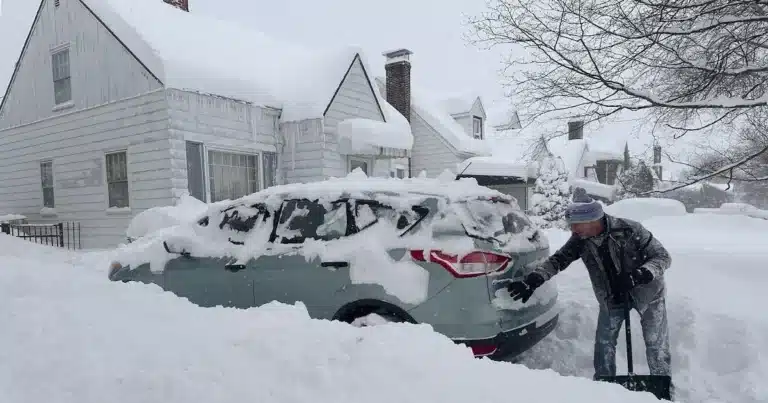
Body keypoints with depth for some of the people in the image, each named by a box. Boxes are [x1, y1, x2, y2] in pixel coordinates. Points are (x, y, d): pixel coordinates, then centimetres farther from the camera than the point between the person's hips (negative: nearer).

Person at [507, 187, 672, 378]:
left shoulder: (629, 230, -30)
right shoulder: (581, 239, -18)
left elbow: (663, 257, -21)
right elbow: (558, 260, -15)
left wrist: (639, 275, -38)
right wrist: (532, 280, -30)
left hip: (647, 293, -3)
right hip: (612, 298, 4)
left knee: (656, 345, 3)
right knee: (604, 342, 7)